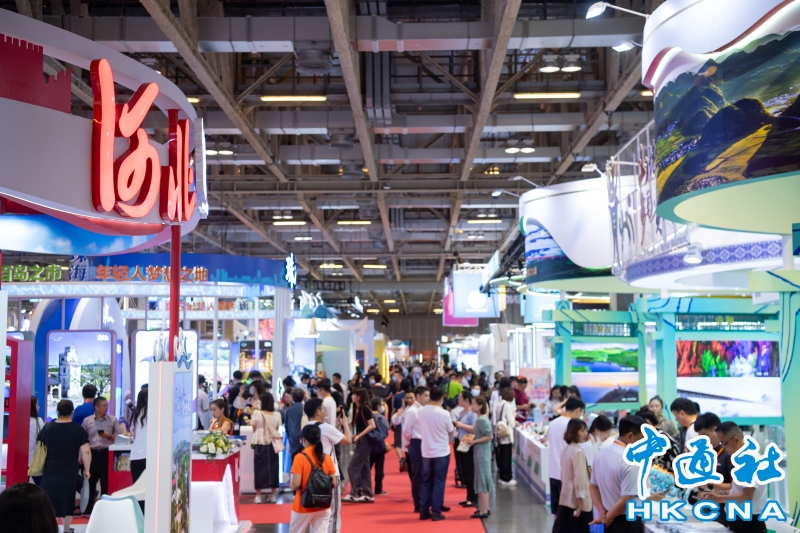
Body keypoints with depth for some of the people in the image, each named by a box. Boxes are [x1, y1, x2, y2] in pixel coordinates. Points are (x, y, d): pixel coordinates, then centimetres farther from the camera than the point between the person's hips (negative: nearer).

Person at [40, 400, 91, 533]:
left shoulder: (48, 427, 0)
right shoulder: (79, 430, -6)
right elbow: (86, 452, -10)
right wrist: (86, 469, 1)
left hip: (50, 472, 0)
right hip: (69, 473, 0)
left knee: (49, 501, 5)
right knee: (67, 501, 12)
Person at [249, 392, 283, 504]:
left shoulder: (257, 413, -9)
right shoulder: (277, 415, -2)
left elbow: (254, 427, 2)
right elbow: (277, 429, 9)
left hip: (260, 444, -2)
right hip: (272, 444, 2)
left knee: (260, 468, 4)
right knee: (273, 467, 9)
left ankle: (258, 496, 4)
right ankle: (272, 495, 11)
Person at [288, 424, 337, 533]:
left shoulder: (300, 457, -14)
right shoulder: (327, 458, -2)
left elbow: (295, 484, -18)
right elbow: (333, 484, 1)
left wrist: (291, 484, 3)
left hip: (303, 507, -3)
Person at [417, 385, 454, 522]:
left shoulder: (421, 411, -5)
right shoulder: (444, 413, -15)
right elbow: (451, 431, 0)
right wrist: (454, 427, 21)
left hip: (426, 452, 4)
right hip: (441, 452, -4)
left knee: (426, 482, 13)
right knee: (439, 482, 3)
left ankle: (424, 511, 15)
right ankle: (436, 512, 4)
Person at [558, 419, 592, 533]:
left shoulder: (566, 450, 9)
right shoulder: (578, 452, -17)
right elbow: (579, 478, -19)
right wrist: (580, 503, -18)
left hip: (566, 500, 8)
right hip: (577, 501, -8)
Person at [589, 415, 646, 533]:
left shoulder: (602, 452, 4)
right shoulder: (631, 462, -22)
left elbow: (593, 486, 9)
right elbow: (626, 500, -24)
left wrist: (603, 513, 1)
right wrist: (608, 518, -10)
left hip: (607, 523, 8)